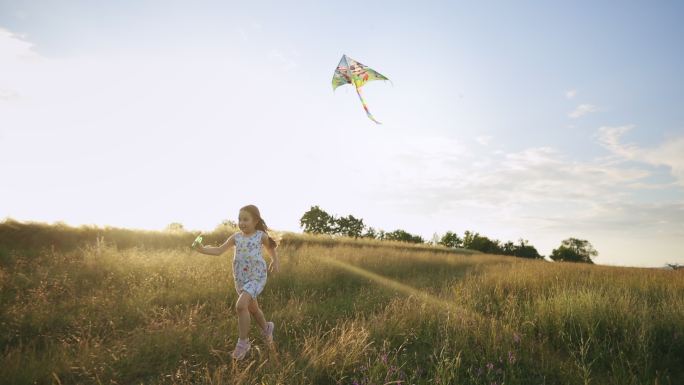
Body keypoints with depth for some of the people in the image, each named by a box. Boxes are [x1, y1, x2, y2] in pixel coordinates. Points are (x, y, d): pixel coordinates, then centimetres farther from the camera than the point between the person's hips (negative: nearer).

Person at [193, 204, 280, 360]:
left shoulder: (261, 235, -5)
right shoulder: (236, 237, 1)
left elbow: (271, 247, 14)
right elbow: (219, 250, -4)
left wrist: (275, 261, 3)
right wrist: (203, 250, -18)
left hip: (256, 277, -5)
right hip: (240, 279, 5)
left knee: (240, 306, -23)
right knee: (252, 308, 19)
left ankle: (243, 342, -5)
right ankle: (266, 328, 48)